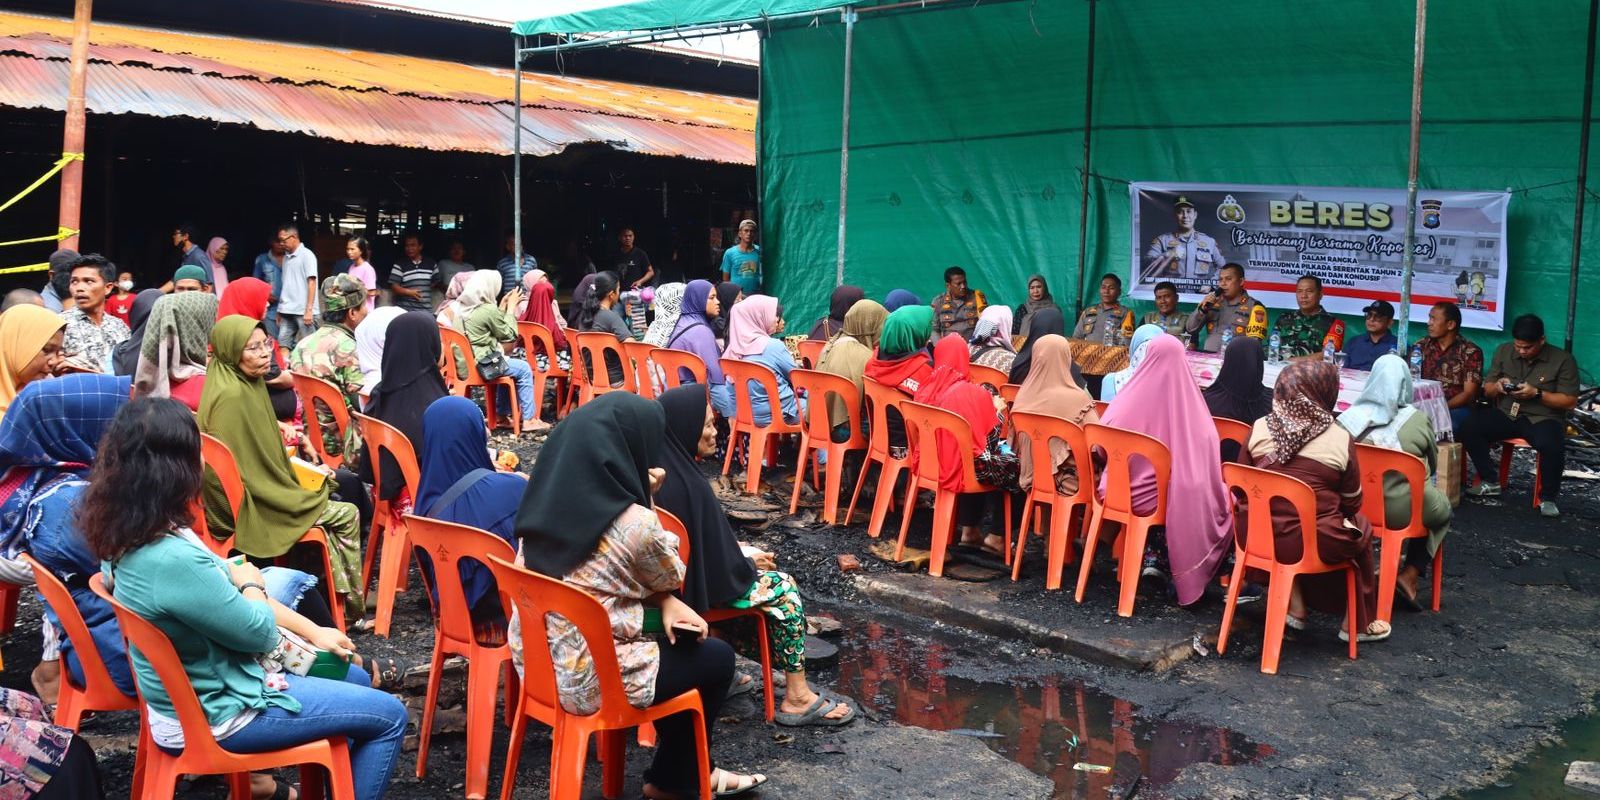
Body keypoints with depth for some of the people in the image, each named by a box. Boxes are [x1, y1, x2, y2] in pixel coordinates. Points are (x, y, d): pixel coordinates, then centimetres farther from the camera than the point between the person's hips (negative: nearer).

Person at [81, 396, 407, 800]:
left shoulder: (125, 533, -7)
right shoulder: (175, 561, -36)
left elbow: (221, 582, 4)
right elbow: (261, 631, -22)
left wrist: (313, 631, 6)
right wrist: (251, 584, 0)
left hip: (191, 690, 9)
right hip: (218, 714, -9)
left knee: (356, 678, 23)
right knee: (389, 717, 1)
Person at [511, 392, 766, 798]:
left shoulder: (549, 498, -2)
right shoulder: (635, 523, -24)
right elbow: (671, 578, -2)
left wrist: (666, 604, 0)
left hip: (533, 659, 7)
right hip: (586, 679, -7)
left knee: (680, 641, 24)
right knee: (716, 658, 14)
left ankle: (685, 767, 37)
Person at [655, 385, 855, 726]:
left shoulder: (662, 466, -2)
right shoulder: (687, 485, -29)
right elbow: (717, 563, -22)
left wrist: (736, 548, 11)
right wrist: (748, 559, -3)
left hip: (675, 570, 9)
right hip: (694, 584, -9)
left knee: (757, 570, 23)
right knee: (783, 589, 0)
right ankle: (797, 698, 8)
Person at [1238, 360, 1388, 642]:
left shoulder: (1260, 428, -2)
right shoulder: (1340, 439, -8)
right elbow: (1352, 502, 2)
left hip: (1256, 536, 3)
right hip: (1314, 543, -3)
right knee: (1361, 529, 25)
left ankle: (1295, 607, 29)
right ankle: (1358, 623, 33)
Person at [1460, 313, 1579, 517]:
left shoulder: (1563, 360, -5)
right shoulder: (1503, 351, 6)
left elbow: (1570, 401, -6)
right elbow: (1487, 390, 12)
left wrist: (1537, 393, -19)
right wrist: (1497, 386, -13)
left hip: (1543, 418, -4)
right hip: (1505, 414, 4)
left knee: (1552, 445, -37)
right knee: (1470, 428, -24)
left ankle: (1547, 498, -13)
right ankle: (1489, 482, -5)